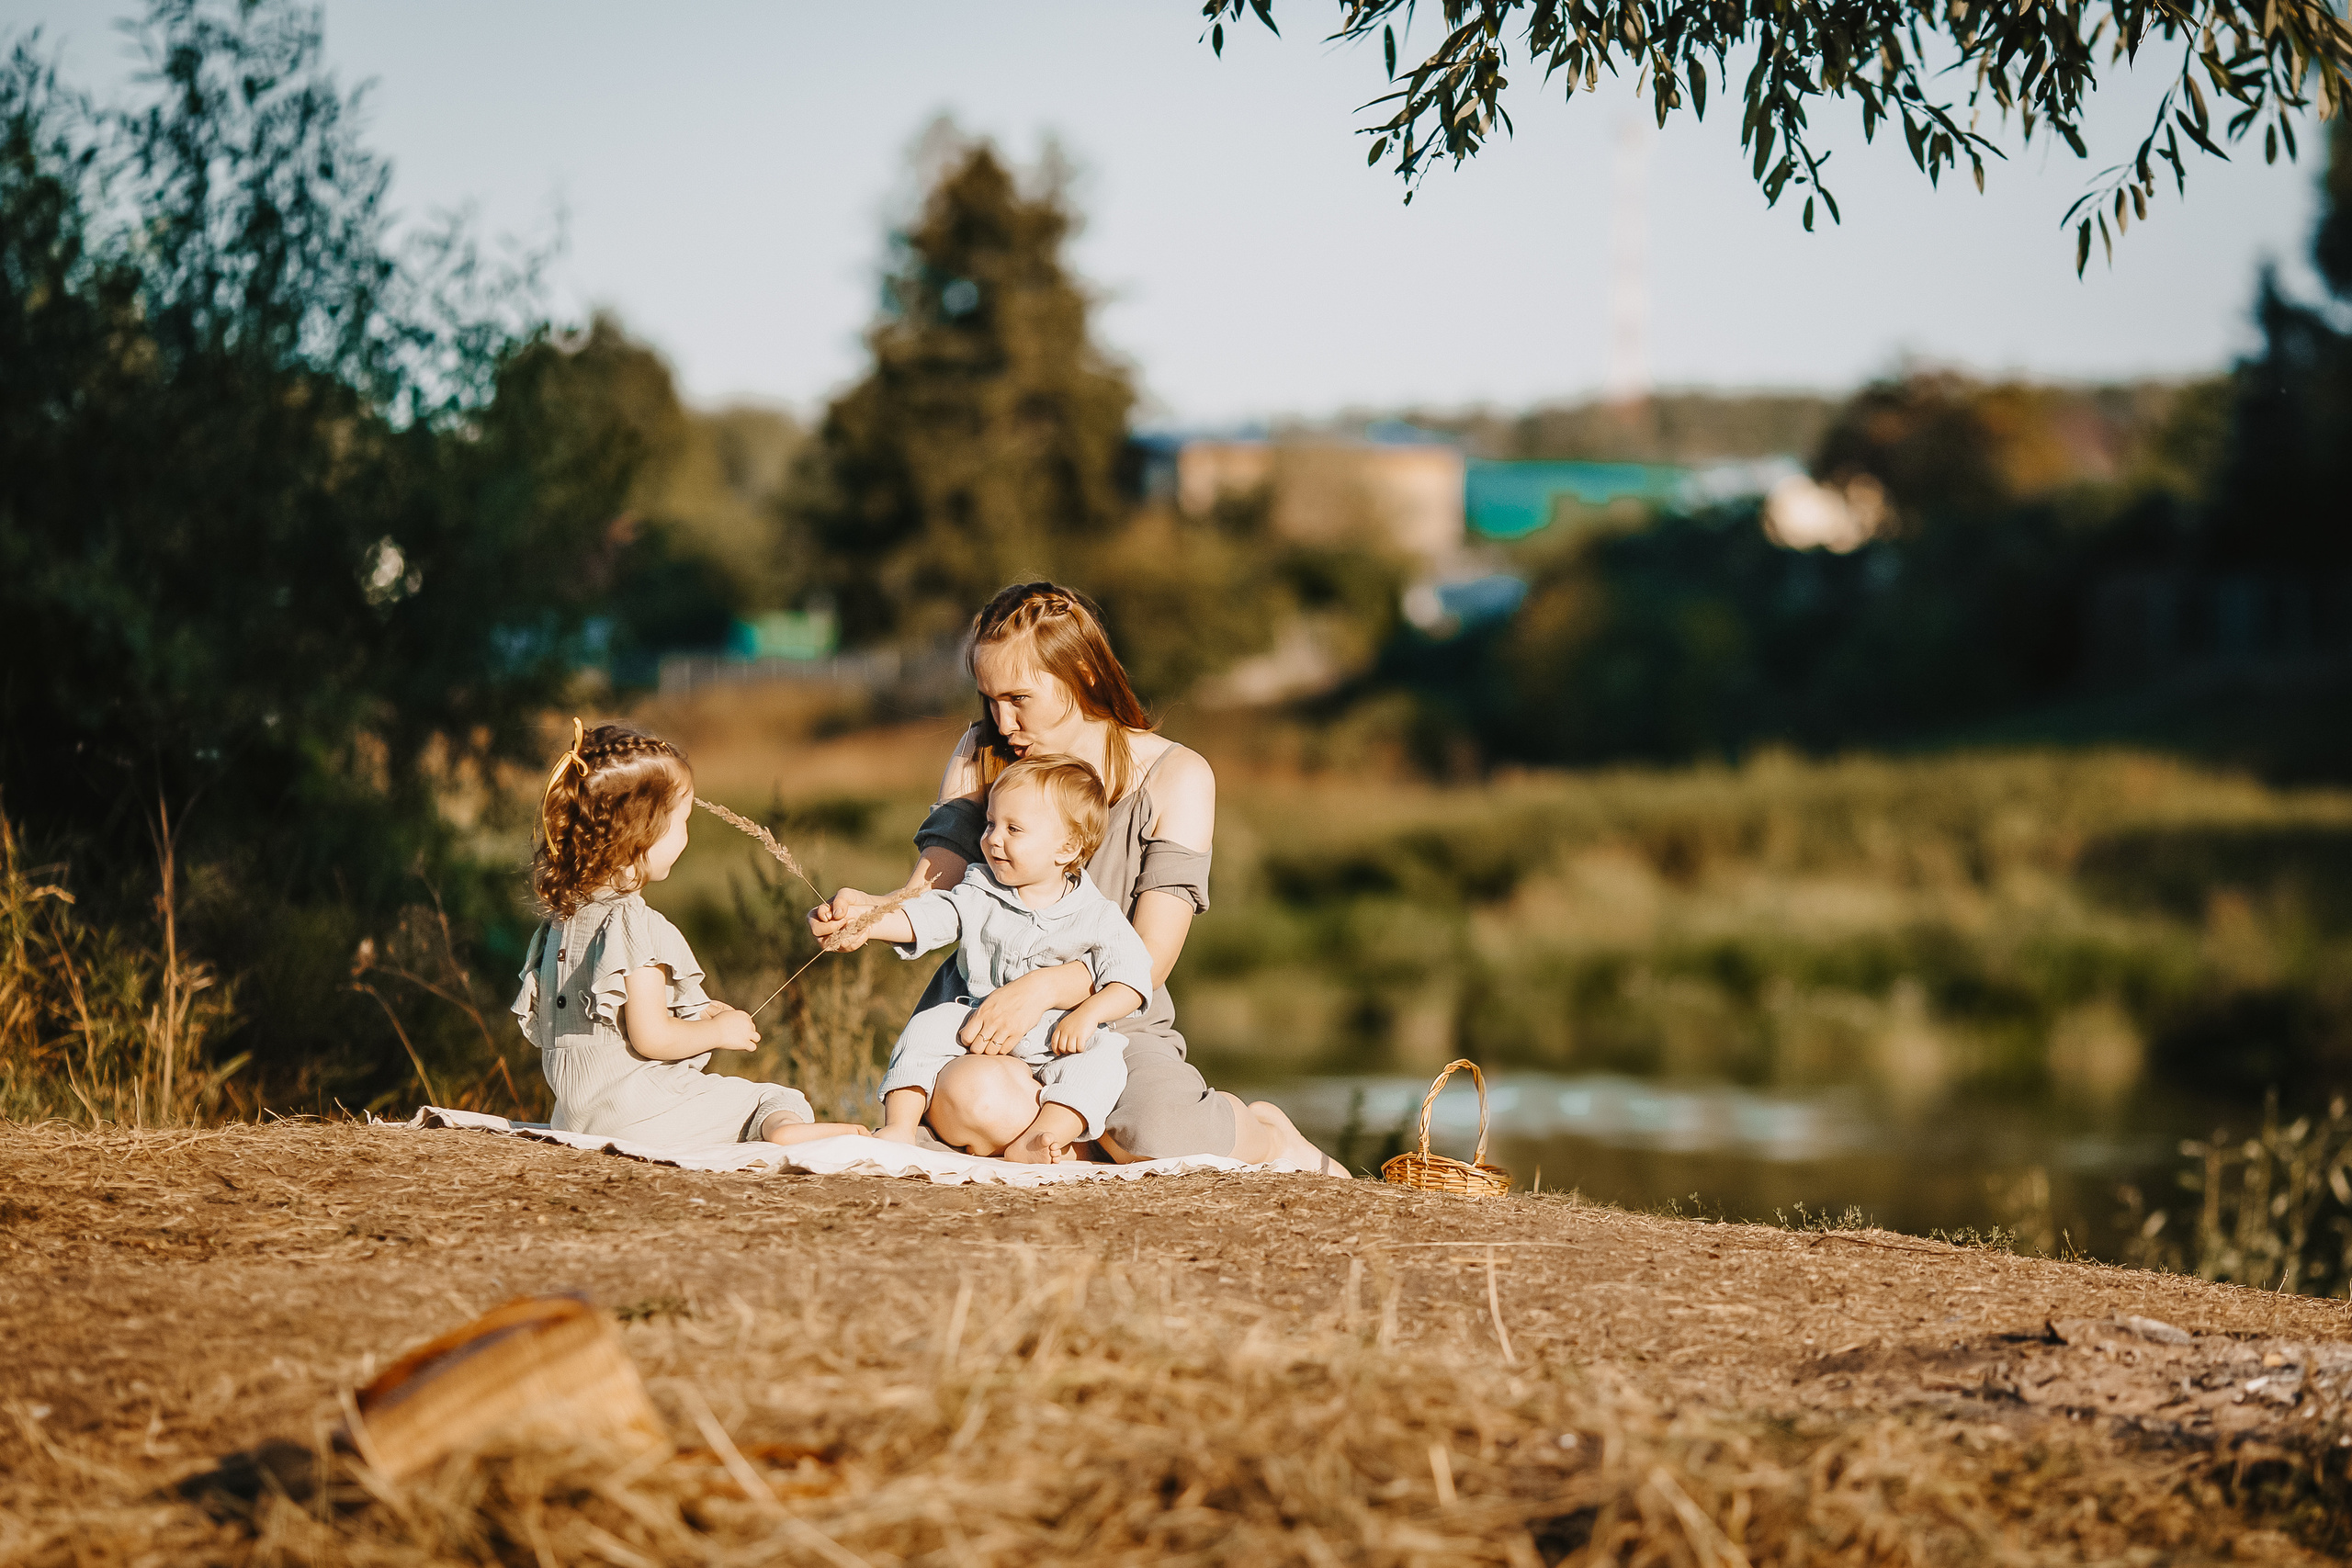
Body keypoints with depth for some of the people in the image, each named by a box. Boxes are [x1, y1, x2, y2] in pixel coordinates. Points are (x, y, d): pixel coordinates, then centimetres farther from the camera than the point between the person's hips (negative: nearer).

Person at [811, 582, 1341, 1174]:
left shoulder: (1176, 777, -5)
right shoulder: (982, 755, 8)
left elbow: (1150, 958, -12)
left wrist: (1040, 988, -30)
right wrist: (871, 911, -25)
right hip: (981, 1006, 3)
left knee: (1154, 1139, -35)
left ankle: (1263, 1132, 3)